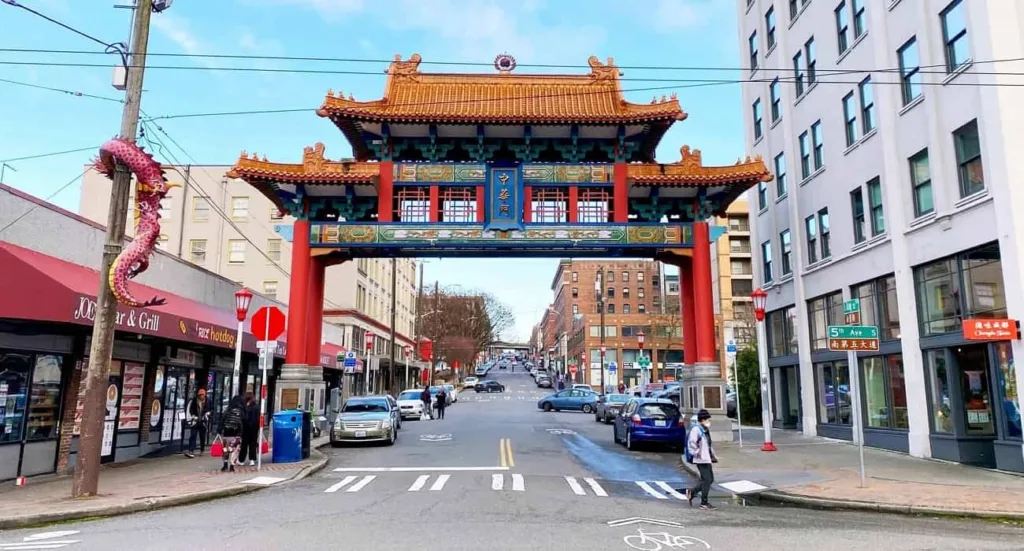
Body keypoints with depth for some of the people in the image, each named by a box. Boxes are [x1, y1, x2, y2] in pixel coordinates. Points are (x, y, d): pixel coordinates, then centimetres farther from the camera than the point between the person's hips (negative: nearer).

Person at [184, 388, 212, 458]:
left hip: (203, 422, 1)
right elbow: (188, 410, -4)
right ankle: (191, 451, -13)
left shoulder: (208, 402, 0)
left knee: (202, 437, 10)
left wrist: (207, 414, 0)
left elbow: (212, 410, 15)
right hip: (195, 422, -1)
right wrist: (189, 420, -9)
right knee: (193, 436, -9)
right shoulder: (193, 401, -5)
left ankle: (202, 451, 25)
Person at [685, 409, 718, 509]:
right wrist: (697, 454, -19)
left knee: (710, 479, 11)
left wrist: (713, 455, 18)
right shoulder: (696, 430, -15)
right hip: (701, 460, -10)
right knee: (706, 480, -5)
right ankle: (704, 503, 6)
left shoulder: (706, 430, 15)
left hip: (707, 459, 10)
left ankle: (691, 492, 21)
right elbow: (691, 444, -22)